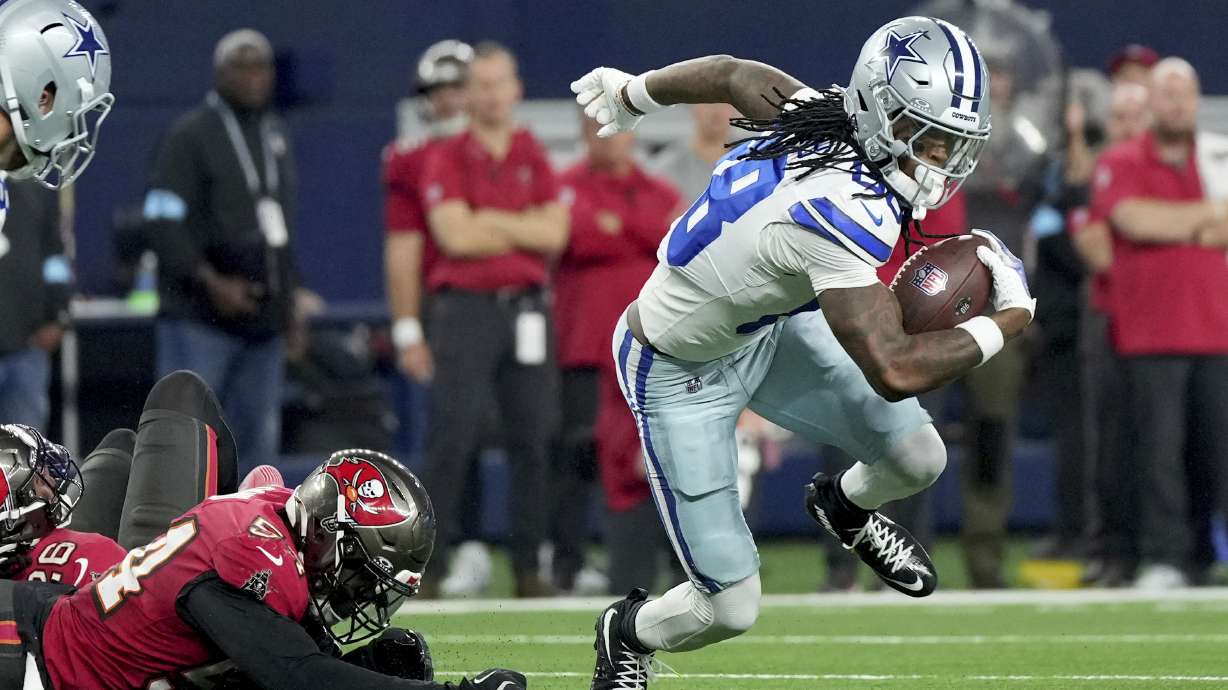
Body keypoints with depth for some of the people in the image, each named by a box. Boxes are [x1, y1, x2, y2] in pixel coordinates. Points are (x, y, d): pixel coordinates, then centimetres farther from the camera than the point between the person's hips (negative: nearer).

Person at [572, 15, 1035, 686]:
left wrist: (632, 92, 23)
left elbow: (733, 74, 3)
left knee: (917, 458, 2)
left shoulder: (826, 114, -16)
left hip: (764, 327, 8)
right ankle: (630, 635, 30)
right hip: (682, 374, -8)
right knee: (731, 606, -4)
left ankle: (844, 506, 39)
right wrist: (1007, 321, -28)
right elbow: (894, 371, -43)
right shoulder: (843, 211, -40)